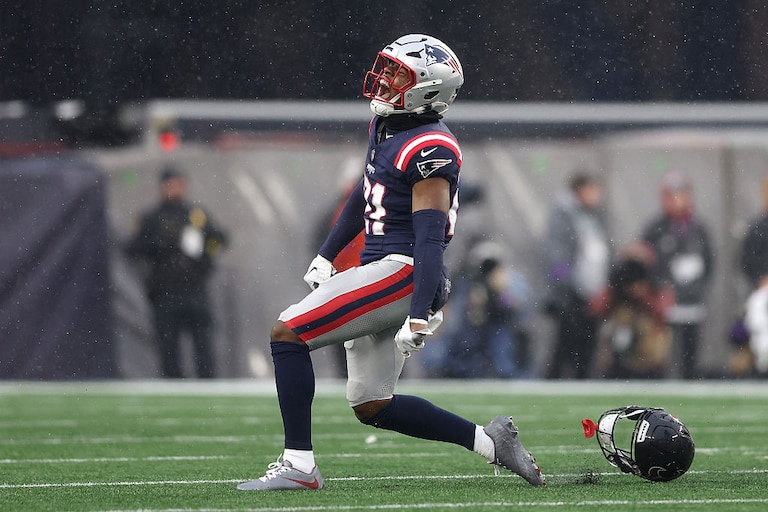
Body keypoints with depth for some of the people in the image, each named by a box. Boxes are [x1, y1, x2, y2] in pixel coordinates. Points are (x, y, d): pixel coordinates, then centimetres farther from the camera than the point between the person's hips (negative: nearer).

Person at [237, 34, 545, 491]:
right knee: (371, 406, 11)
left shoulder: (429, 150, -17)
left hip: (402, 271, -10)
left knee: (287, 333, -14)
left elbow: (430, 239, -23)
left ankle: (299, 466, -13)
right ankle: (488, 440, 17)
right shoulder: (386, 127, 12)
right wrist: (326, 257, 30)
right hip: (379, 269, 10)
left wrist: (419, 318, -28)